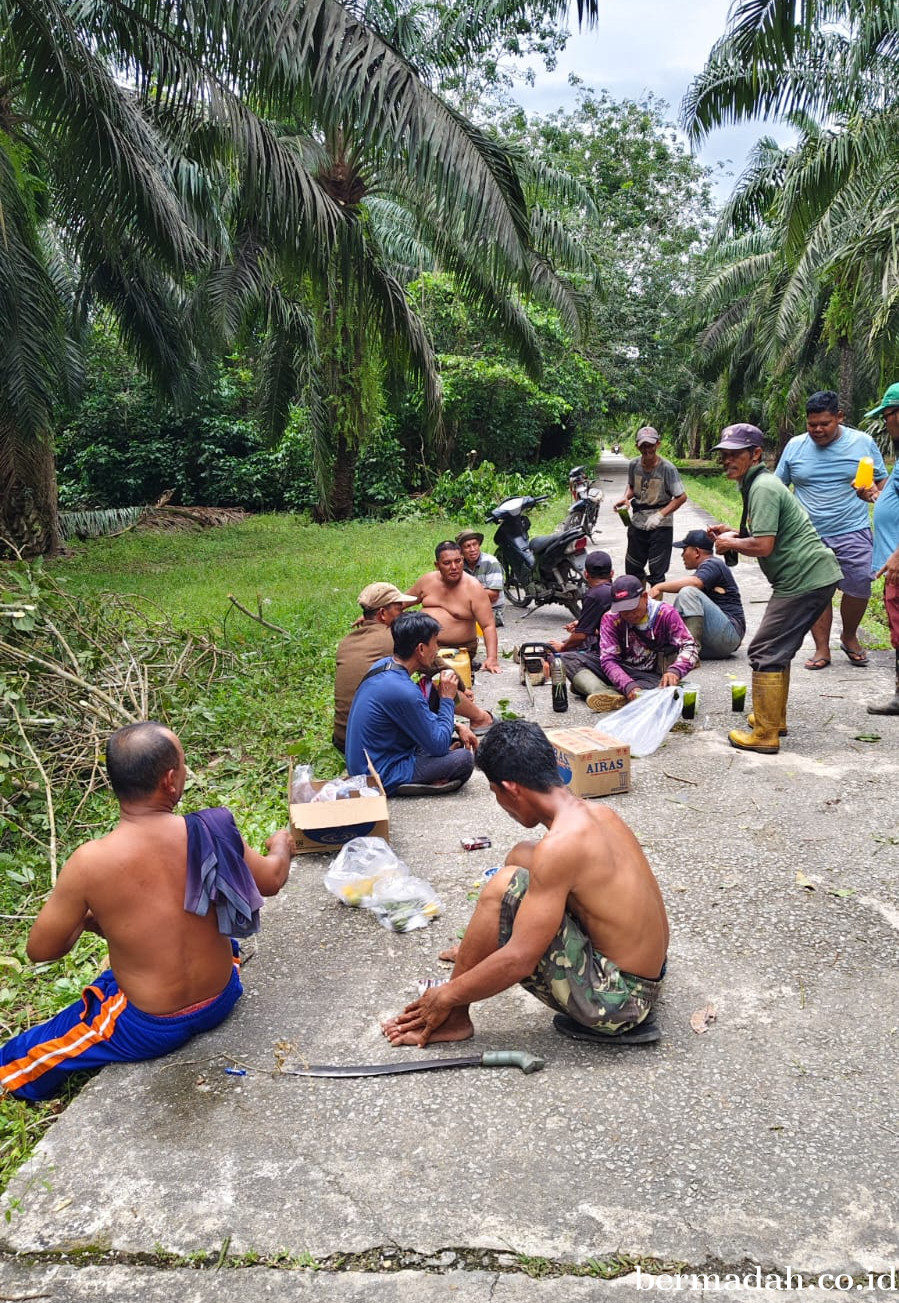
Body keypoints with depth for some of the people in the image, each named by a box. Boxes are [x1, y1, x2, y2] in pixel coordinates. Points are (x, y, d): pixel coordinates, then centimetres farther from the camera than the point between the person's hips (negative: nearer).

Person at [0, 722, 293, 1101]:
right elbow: (271, 881, 1)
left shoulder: (90, 862, -26)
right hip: (222, 1000, 2)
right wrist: (281, 846, 22)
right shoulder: (212, 831, -18)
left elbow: (40, 950, -11)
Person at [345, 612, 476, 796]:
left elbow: (421, 717, 17)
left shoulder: (382, 665, 1)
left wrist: (458, 727, 8)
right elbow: (439, 746, -17)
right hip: (382, 777, -10)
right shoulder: (403, 692, -28)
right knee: (464, 759, -13)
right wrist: (447, 699, -8)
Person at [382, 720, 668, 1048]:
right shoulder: (598, 812, 1)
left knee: (505, 887, -18)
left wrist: (447, 996, -9)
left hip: (614, 996, -9)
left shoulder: (560, 845, -26)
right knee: (521, 856, 13)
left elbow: (518, 961, -24)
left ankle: (453, 1018, -1)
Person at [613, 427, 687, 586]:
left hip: (660, 526, -5)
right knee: (632, 568, 15)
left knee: (657, 572, 0)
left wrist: (660, 515, -24)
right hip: (637, 523, 5)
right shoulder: (633, 465, -4)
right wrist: (625, 498, -6)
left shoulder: (667, 468, -17)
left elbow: (681, 497, -14)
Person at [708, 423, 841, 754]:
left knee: (765, 653, -8)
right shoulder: (761, 483, 17)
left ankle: (765, 735, -4)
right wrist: (734, 533, 13)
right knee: (779, 649, 20)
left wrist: (729, 543, -6)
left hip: (804, 578, -11)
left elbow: (763, 546, -23)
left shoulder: (762, 487, -15)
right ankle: (775, 718, 30)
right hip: (814, 576, 11)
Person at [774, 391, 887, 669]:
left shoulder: (863, 442, 2)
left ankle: (849, 636, 24)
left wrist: (875, 493, -13)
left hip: (852, 532, -1)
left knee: (859, 588, -3)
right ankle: (822, 649, 15)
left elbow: (882, 481, 10)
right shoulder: (795, 446, 5)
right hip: (808, 536, 1)